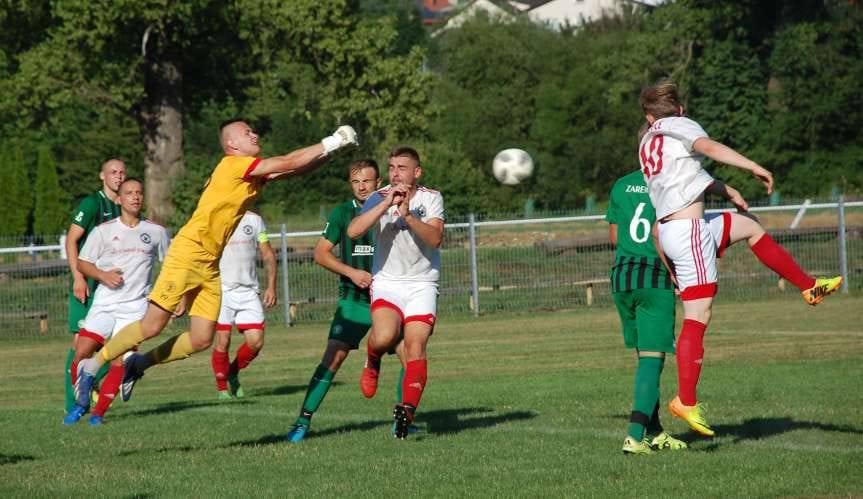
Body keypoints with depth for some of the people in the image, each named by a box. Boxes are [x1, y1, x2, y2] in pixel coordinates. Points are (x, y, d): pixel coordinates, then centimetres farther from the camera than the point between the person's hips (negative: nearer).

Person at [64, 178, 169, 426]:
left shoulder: (156, 232, 8)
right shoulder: (103, 231, 4)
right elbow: (82, 263, 8)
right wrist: (103, 275, -10)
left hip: (135, 306, 0)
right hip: (104, 303, 0)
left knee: (120, 361, -12)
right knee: (82, 353, -10)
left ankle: (99, 412, -2)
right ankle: (81, 403, 12)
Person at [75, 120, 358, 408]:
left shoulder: (255, 173, 15)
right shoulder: (233, 164, -11)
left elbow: (295, 168, 17)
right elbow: (290, 163, -14)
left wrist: (332, 151, 5)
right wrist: (329, 144, -7)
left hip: (210, 265, 9)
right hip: (188, 253, -9)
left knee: (201, 340, 1)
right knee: (152, 326, -11)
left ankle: (139, 364, 18)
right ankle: (91, 366, 3)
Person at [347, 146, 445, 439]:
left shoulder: (431, 198, -1)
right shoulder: (379, 198, -3)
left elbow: (435, 238, -15)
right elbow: (353, 231, -19)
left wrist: (408, 214, -28)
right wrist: (387, 204, -25)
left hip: (422, 284, 1)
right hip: (386, 282, -1)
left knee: (416, 346, -14)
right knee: (384, 337, -25)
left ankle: (407, 409, -11)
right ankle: (373, 361, 9)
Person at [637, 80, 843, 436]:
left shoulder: (648, 141, 19)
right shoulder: (680, 126, -3)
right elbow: (707, 147, -23)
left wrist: (727, 191, 38)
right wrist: (754, 168, -25)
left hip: (669, 228, 9)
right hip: (688, 230, -9)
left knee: (748, 224, 28)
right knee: (698, 317, -9)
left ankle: (808, 286, 34)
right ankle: (686, 402, -12)